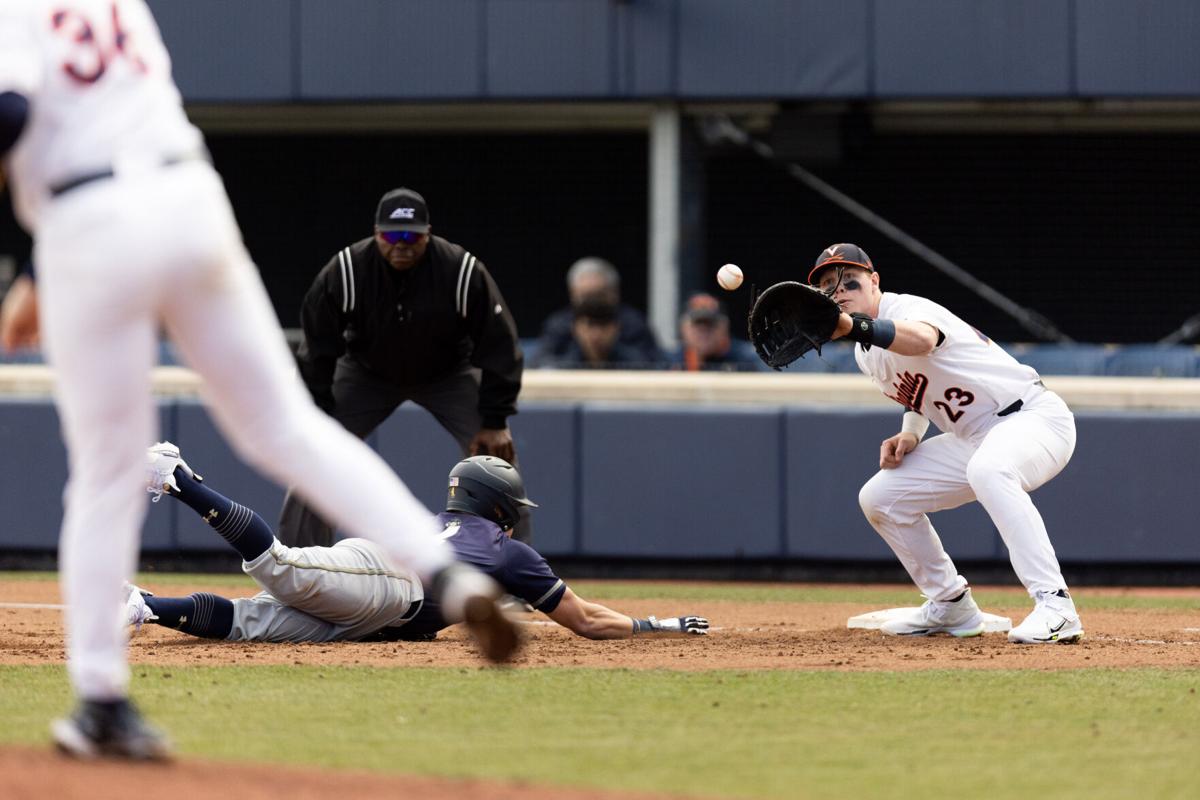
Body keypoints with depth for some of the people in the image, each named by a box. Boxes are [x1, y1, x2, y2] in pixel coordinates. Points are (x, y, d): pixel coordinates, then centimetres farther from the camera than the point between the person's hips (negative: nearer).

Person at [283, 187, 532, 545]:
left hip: (449, 375, 0)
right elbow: (318, 350, -16)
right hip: (367, 374, 0)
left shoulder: (466, 272, -28)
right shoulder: (344, 272, -26)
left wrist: (495, 422, -21)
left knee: (497, 454, -15)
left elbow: (499, 347, -19)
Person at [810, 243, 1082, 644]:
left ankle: (1055, 605, -42)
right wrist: (910, 434, 4)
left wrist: (854, 325, -65)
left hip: (1036, 416, -10)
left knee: (987, 469, -42)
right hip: (974, 437, 10)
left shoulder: (906, 309, -21)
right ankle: (951, 607, 18)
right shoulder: (866, 352, 8)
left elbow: (921, 340, -48)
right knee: (880, 498, 5)